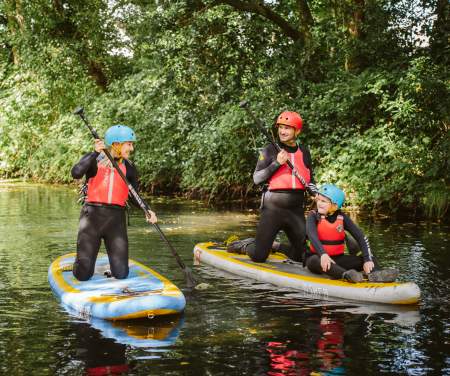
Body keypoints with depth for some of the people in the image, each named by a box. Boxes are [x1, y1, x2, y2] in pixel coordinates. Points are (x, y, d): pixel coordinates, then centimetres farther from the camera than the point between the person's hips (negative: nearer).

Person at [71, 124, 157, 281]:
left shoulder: (128, 168, 9)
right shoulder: (93, 160, 0)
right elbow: (76, 173, -19)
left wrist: (147, 211, -6)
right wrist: (95, 153, -24)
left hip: (116, 219, 3)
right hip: (92, 215, -3)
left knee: (121, 275, -4)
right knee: (84, 275, -4)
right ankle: (80, 264, 32)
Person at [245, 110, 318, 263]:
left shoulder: (304, 152, 9)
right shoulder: (270, 150, -4)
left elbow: (309, 180, 19)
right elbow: (257, 179, -8)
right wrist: (277, 163, -18)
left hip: (296, 210, 4)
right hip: (273, 209, -4)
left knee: (300, 255, 9)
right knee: (258, 256, -8)